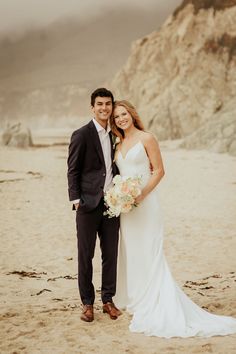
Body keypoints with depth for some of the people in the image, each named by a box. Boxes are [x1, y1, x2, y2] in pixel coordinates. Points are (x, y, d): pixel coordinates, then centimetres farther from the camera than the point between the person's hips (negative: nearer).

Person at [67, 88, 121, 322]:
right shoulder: (81, 135, -5)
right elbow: (73, 171, -5)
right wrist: (76, 200, -11)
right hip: (88, 205, -5)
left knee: (111, 254, 9)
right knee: (85, 256, 4)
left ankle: (108, 300, 21)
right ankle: (87, 303, 15)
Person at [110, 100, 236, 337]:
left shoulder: (146, 138, -6)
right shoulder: (119, 144, 13)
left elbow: (159, 171, -10)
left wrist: (142, 194, -19)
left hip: (145, 202, -7)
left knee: (148, 253, -6)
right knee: (130, 252, 11)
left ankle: (155, 307, -2)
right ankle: (135, 298, 23)